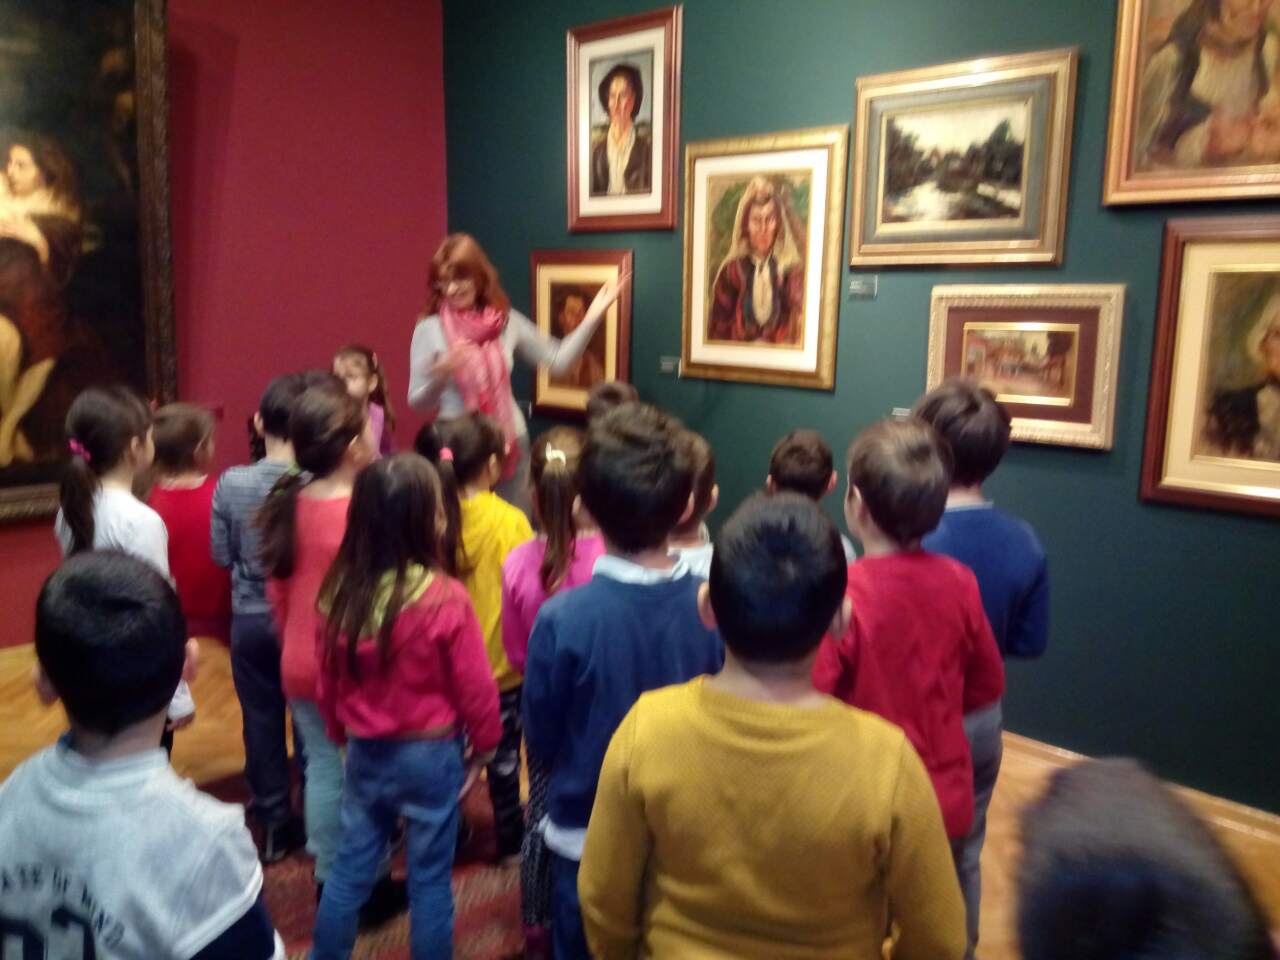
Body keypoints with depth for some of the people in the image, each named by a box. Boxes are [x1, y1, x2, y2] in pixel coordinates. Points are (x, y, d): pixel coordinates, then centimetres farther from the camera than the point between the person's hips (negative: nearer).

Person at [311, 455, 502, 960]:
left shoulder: (338, 592, -9)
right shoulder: (444, 599, -23)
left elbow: (328, 680, 4)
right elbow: (474, 686, -13)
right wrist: (484, 741, 5)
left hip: (364, 752, 4)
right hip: (431, 754, -4)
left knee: (350, 868, 21)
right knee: (429, 878, 12)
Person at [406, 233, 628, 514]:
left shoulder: (507, 321, 1)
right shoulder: (429, 329, -7)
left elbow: (558, 361, 4)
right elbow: (417, 404, -4)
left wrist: (593, 317, -4)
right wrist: (441, 374, -24)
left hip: (510, 444, 3)